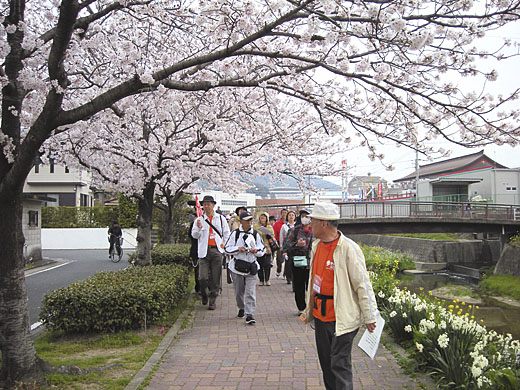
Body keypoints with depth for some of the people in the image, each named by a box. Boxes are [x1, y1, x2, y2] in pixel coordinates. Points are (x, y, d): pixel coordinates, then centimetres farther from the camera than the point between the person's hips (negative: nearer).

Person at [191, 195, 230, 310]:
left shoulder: (221, 218, 11)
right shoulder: (199, 219, 8)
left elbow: (226, 233, 18)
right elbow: (194, 235, 7)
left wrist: (224, 244, 7)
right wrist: (198, 228, -11)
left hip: (217, 250, 1)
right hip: (204, 251, -1)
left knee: (215, 278, 1)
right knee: (203, 277, -9)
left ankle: (213, 301, 13)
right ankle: (204, 295, 20)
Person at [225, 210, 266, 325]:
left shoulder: (255, 234, 5)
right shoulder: (235, 233, 0)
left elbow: (263, 250, 9)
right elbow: (227, 249, -1)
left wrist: (256, 251, -13)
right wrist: (238, 249, -18)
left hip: (251, 267, 0)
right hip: (237, 266, 0)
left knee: (250, 292, -9)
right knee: (239, 291, 13)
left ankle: (249, 314, -8)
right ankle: (241, 308, 38)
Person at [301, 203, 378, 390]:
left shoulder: (349, 248, -18)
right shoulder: (316, 245, 7)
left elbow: (363, 284, -14)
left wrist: (369, 317, -12)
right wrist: (309, 308, 22)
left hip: (342, 318, -8)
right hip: (320, 316, 8)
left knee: (340, 364, -3)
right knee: (326, 362, 17)